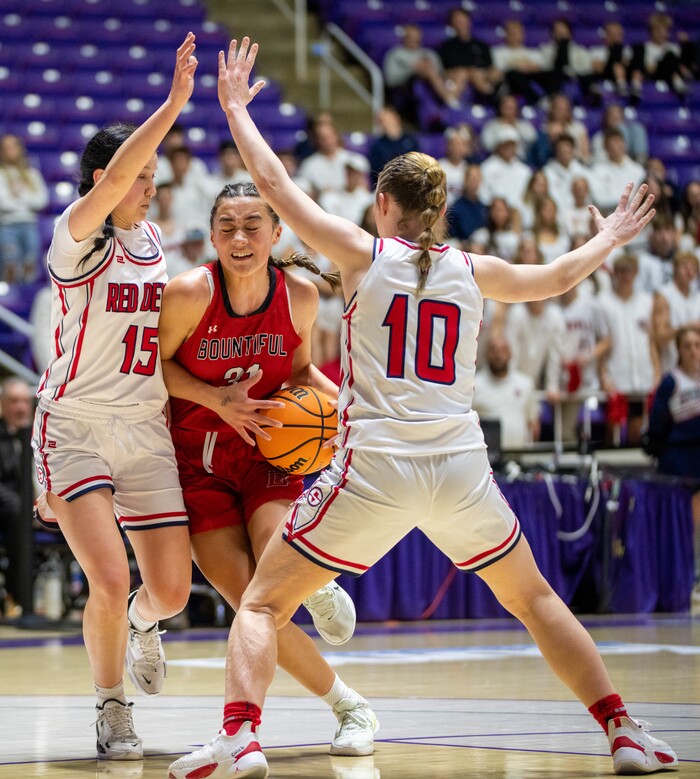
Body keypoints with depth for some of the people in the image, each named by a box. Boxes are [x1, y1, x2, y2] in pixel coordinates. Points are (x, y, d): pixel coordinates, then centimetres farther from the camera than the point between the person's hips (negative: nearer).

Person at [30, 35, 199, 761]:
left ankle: (142, 623, 38)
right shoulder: (75, 236, -10)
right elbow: (113, 177, -30)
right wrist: (176, 99, -35)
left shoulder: (152, 239, 9)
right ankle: (111, 709, 7)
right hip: (75, 426, -5)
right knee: (110, 580, -18)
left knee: (171, 589, 0)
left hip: (146, 430, 5)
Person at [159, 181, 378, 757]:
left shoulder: (301, 295, -7)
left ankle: (319, 584, 11)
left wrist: (338, 396, -8)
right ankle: (349, 705, 8)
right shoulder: (190, 293, -18)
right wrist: (217, 399, -19)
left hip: (268, 450, 1)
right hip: (199, 462, -1)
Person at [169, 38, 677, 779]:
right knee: (535, 599, 23)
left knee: (261, 602, 5)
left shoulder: (364, 253, 2)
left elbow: (274, 184, 6)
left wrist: (235, 108, 20)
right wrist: (608, 239, 49)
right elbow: (555, 277, 29)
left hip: (375, 468, -3)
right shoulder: (470, 271, 11)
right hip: (460, 466, 3)